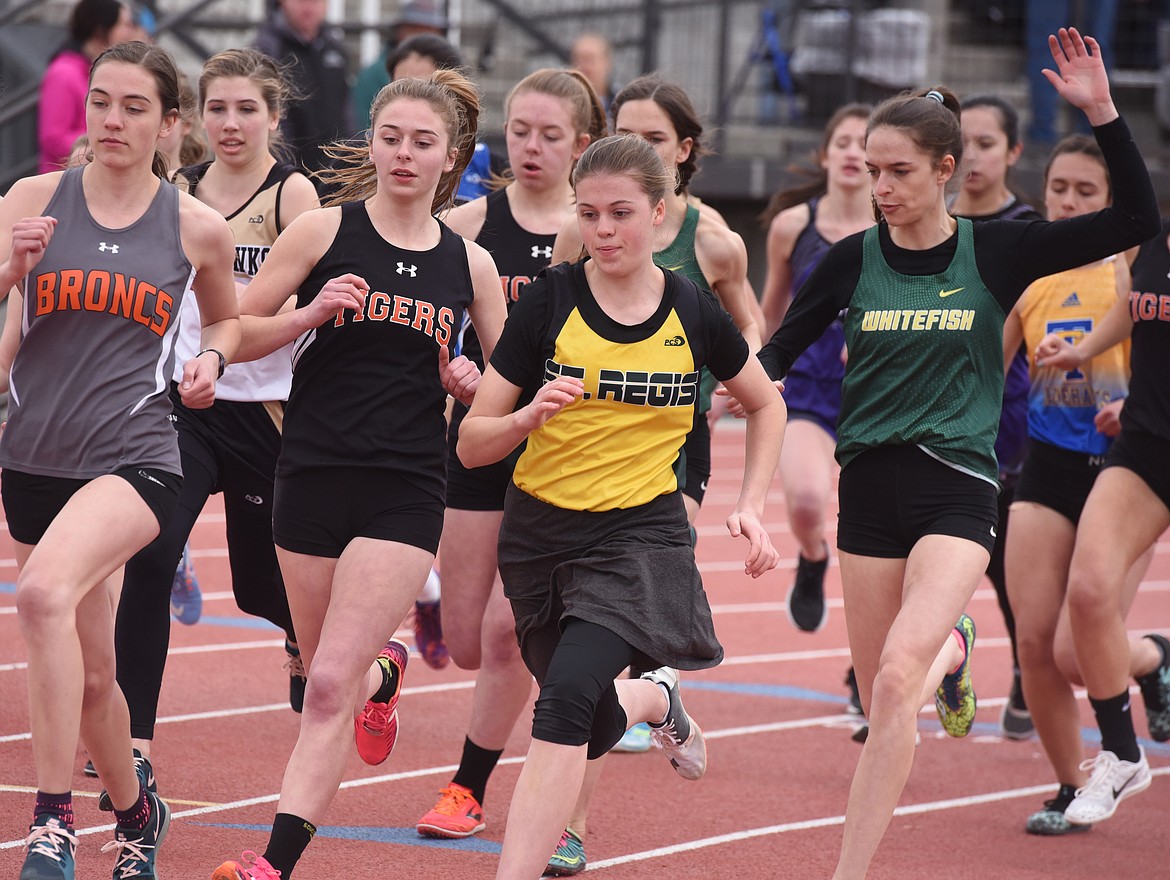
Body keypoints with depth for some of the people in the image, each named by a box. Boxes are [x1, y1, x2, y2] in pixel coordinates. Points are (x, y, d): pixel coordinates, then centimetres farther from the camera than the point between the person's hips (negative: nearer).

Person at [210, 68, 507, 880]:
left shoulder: (470, 264, 6)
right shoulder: (324, 232, 1)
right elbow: (233, 334, 2)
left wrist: (470, 381, -5)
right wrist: (309, 314, -15)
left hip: (406, 492, -1)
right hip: (314, 474, 1)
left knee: (331, 684, -12)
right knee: (330, 674, 14)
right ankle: (386, 672, 51)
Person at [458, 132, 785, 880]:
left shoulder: (693, 312, -4)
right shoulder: (550, 300, -8)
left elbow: (766, 405, 16)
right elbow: (472, 444, -6)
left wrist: (751, 506, 5)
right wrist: (529, 416, -26)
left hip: (641, 533, -2)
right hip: (541, 531, 2)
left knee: (565, 701, -25)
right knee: (594, 725, 15)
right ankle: (656, 698, 52)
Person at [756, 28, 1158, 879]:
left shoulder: (995, 251, -2)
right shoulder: (852, 260, 3)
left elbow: (1137, 220, -4)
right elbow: (779, 353, 12)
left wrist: (1102, 113, -13)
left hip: (957, 484, -3)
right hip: (871, 482, 3)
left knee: (899, 673, -22)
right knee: (880, 699, 9)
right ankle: (951, 650, 46)